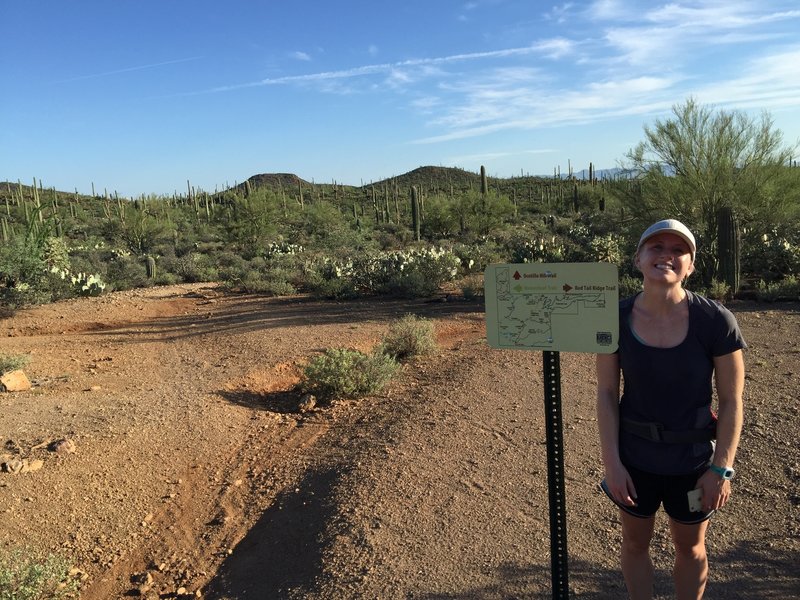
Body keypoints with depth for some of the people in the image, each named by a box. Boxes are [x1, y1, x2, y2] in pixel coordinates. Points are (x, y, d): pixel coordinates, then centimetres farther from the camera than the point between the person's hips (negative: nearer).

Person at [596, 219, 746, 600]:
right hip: (634, 456, 1)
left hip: (692, 459, -1)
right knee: (635, 542, 22)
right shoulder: (617, 319, -14)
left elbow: (731, 401, -10)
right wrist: (612, 463, -9)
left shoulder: (715, 321, -19)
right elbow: (607, 393, -8)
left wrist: (721, 469, -9)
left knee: (690, 547, 23)